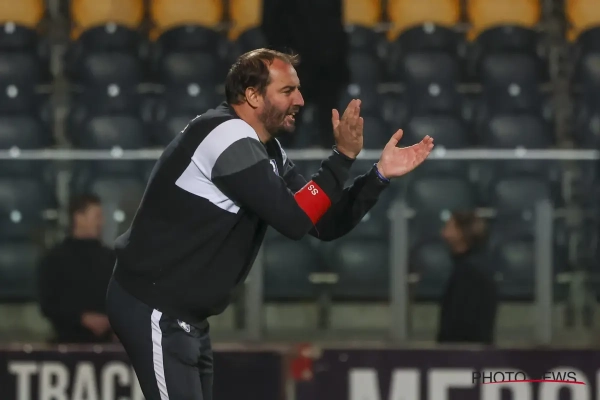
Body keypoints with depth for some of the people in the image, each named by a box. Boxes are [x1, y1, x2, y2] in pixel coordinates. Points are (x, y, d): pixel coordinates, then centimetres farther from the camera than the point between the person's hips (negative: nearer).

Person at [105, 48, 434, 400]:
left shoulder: (266, 151, 11)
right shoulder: (229, 138, -19)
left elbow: (325, 224, 10)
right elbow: (295, 219, -24)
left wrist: (381, 174, 0)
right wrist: (344, 156, -20)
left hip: (184, 314, 10)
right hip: (154, 310, -10)